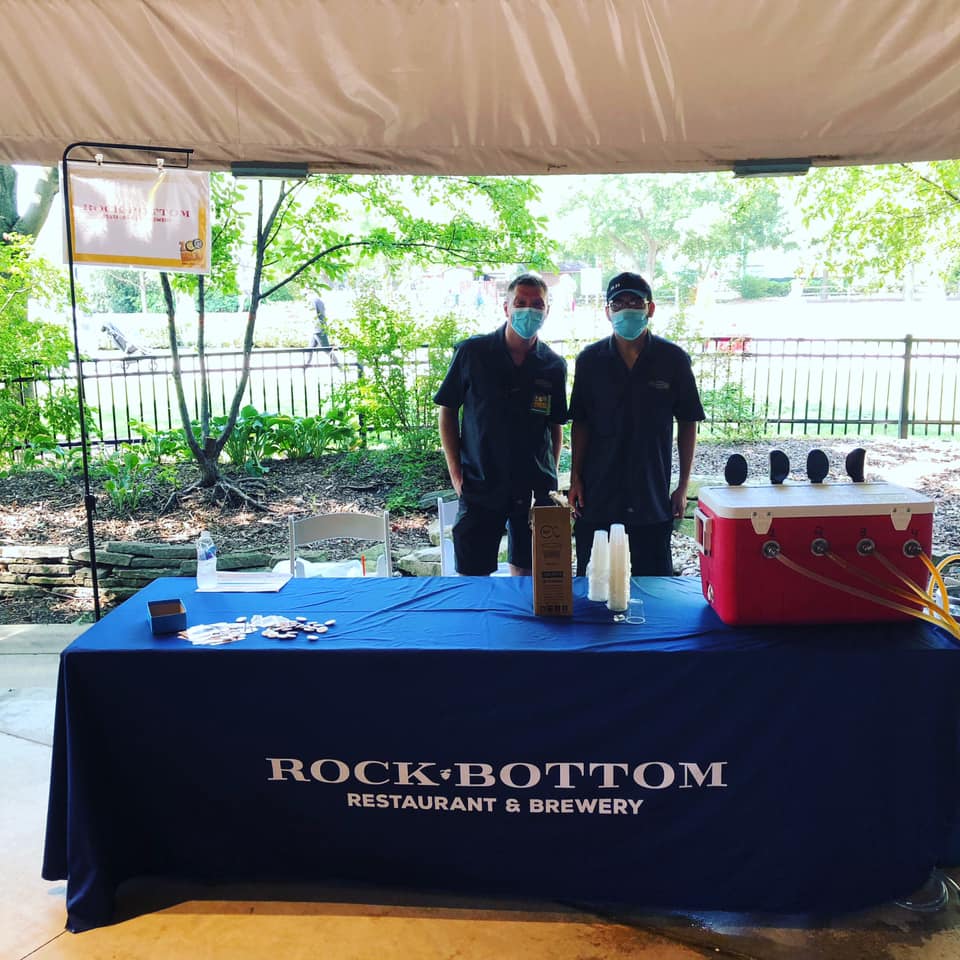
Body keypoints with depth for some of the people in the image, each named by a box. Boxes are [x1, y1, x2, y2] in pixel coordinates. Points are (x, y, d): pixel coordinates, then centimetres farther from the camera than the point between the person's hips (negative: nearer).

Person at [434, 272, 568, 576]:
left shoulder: (554, 366, 2)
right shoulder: (471, 352, -4)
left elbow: (556, 424, 12)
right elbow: (448, 411, 3)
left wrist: (551, 477, 5)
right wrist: (455, 472, -3)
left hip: (536, 489, 2)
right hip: (480, 485, -2)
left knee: (526, 573, 11)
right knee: (472, 575, 2)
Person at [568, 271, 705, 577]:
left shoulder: (673, 359, -3)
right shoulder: (590, 360, 0)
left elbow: (687, 423, 3)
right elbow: (580, 423, 5)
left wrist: (683, 485, 1)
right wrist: (575, 479, 1)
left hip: (653, 495, 0)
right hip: (598, 494, 1)